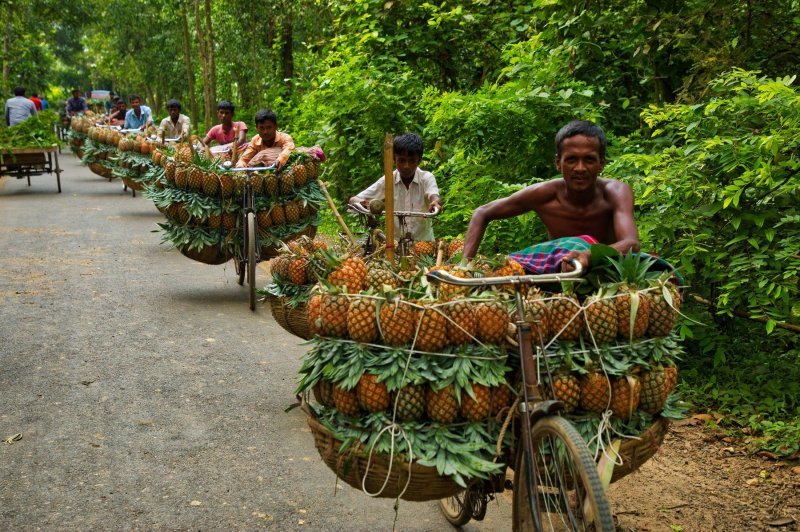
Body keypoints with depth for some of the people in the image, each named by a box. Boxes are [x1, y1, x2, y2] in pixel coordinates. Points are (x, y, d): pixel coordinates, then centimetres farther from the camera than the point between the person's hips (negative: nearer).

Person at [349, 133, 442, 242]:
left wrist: (435, 202, -48)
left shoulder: (426, 178, -4)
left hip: (423, 241, -1)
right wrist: (361, 203, -28)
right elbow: (353, 199, -4)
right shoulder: (387, 180, -2)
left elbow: (433, 195, -24)